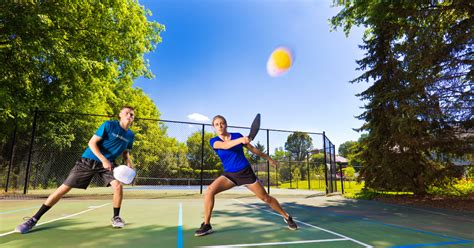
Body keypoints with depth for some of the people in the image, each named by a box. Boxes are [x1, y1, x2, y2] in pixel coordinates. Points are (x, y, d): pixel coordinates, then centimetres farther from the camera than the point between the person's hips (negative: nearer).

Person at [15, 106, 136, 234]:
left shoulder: (130, 135, 1)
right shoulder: (109, 125, -13)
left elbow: (125, 152, 16)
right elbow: (92, 143, -14)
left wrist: (129, 164, -5)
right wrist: (103, 159, -24)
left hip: (108, 163, 3)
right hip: (88, 161, -3)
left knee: (118, 185, -20)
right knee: (64, 187, -2)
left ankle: (116, 217, 2)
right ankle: (34, 219, 13)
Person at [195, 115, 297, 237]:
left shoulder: (237, 135, -4)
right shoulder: (214, 141, -7)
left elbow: (252, 148, 9)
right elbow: (225, 145, -31)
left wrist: (268, 158, 17)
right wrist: (240, 140, -48)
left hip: (246, 172, 0)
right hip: (229, 174, 1)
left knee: (266, 198, 3)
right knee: (209, 191, -22)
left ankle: (287, 217, 27)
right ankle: (206, 225, -6)